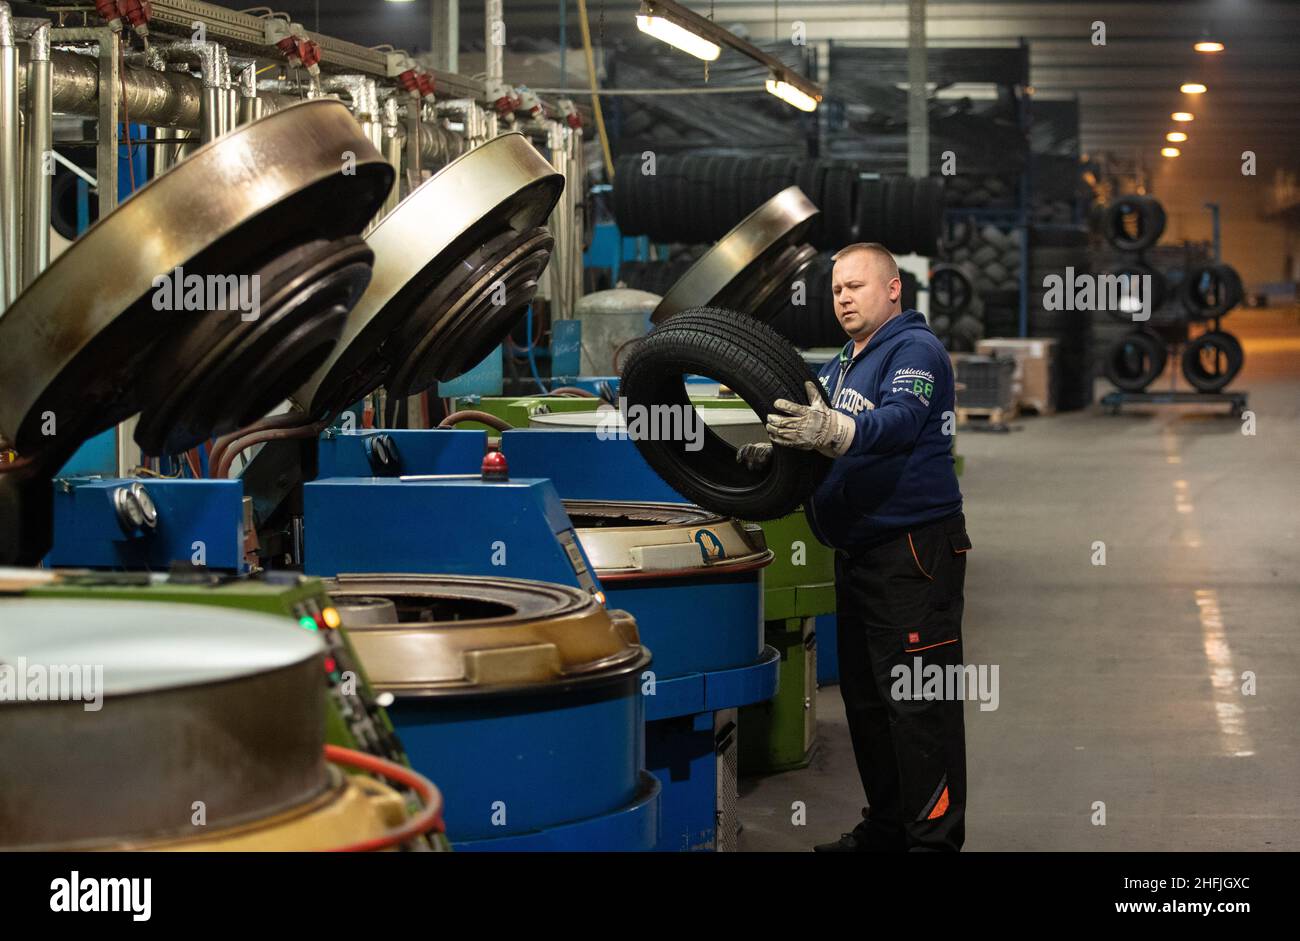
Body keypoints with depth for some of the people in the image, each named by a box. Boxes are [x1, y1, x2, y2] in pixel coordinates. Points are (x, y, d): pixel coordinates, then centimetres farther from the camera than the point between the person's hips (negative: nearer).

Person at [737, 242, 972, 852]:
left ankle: (936, 835, -8)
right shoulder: (842, 364, 21)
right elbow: (812, 434, 22)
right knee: (865, 699, 15)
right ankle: (885, 828, 25)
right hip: (857, 552, 10)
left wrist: (831, 430, -45)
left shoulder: (915, 349, -9)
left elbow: (898, 420, -28)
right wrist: (772, 452, 1)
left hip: (914, 550, -10)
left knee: (919, 703, -11)